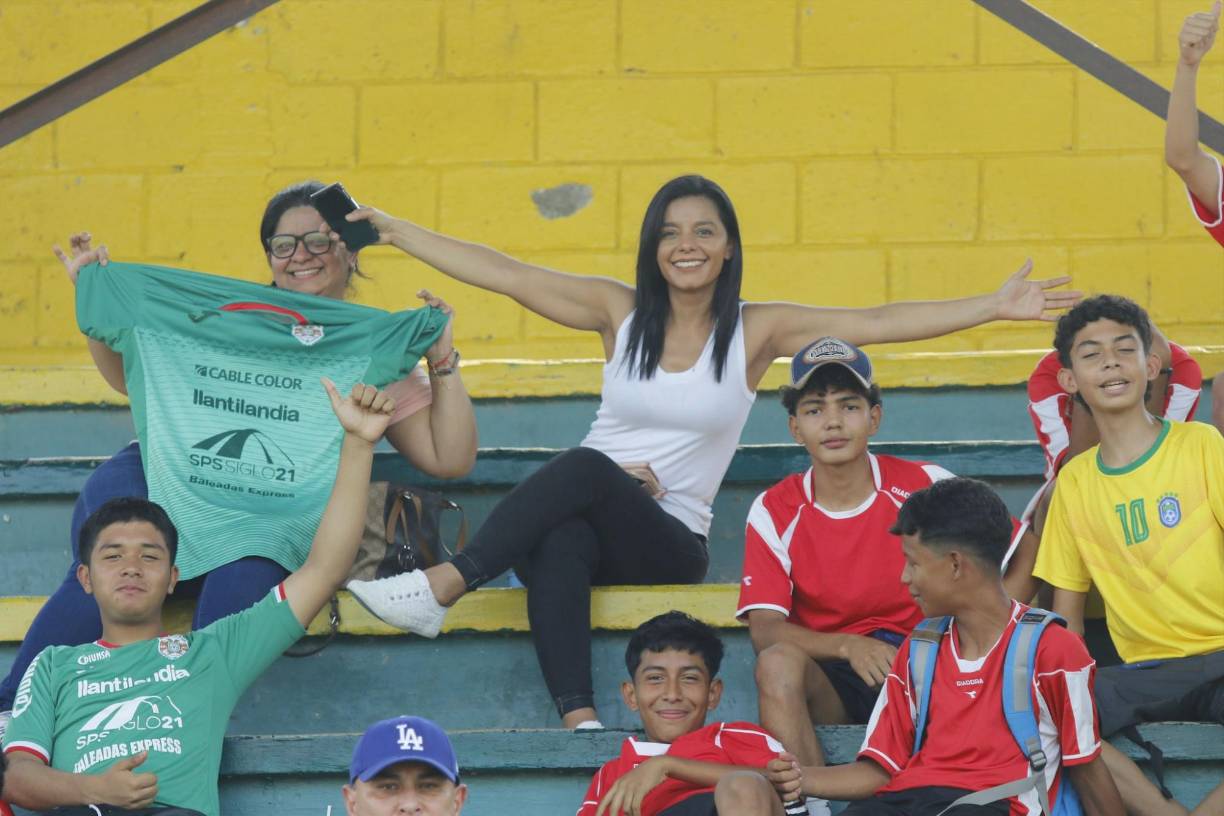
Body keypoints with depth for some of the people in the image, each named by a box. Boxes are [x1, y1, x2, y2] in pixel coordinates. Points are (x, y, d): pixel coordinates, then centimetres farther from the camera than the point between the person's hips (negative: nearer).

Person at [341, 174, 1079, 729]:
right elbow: (505, 274, 8)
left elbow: (880, 322, -3)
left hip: (672, 544, -1)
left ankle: (443, 588, -41)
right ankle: (580, 719, -55)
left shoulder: (757, 330, 4)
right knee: (559, 544, -38)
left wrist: (995, 308, -11)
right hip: (586, 524, 1)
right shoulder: (620, 311, 9)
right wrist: (395, 230, 5)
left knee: (588, 468, -34)